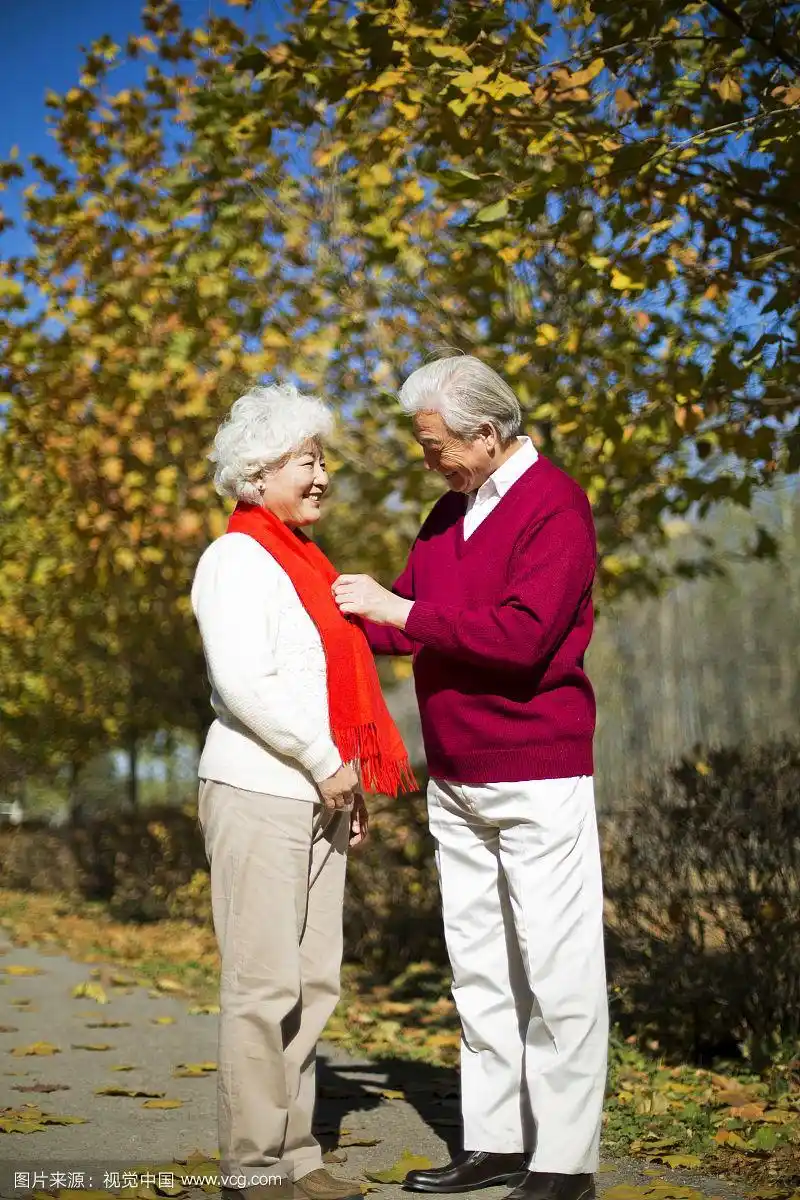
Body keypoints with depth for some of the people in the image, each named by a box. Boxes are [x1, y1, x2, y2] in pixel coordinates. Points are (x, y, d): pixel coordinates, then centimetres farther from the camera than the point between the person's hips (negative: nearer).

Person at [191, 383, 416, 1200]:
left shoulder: (301, 564, 19)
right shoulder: (238, 559, -8)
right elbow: (243, 682, -18)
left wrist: (353, 781, 13)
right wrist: (324, 761, -13)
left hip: (316, 797, 9)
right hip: (258, 796, -9)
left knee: (313, 982, 10)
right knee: (263, 984, -5)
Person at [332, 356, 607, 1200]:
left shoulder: (554, 506, -12)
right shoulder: (451, 511, 14)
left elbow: (523, 633, -23)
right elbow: (408, 613, 20)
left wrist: (402, 612, -18)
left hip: (537, 774, -8)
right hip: (454, 781, 8)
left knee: (554, 969, -3)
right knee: (479, 967, 11)